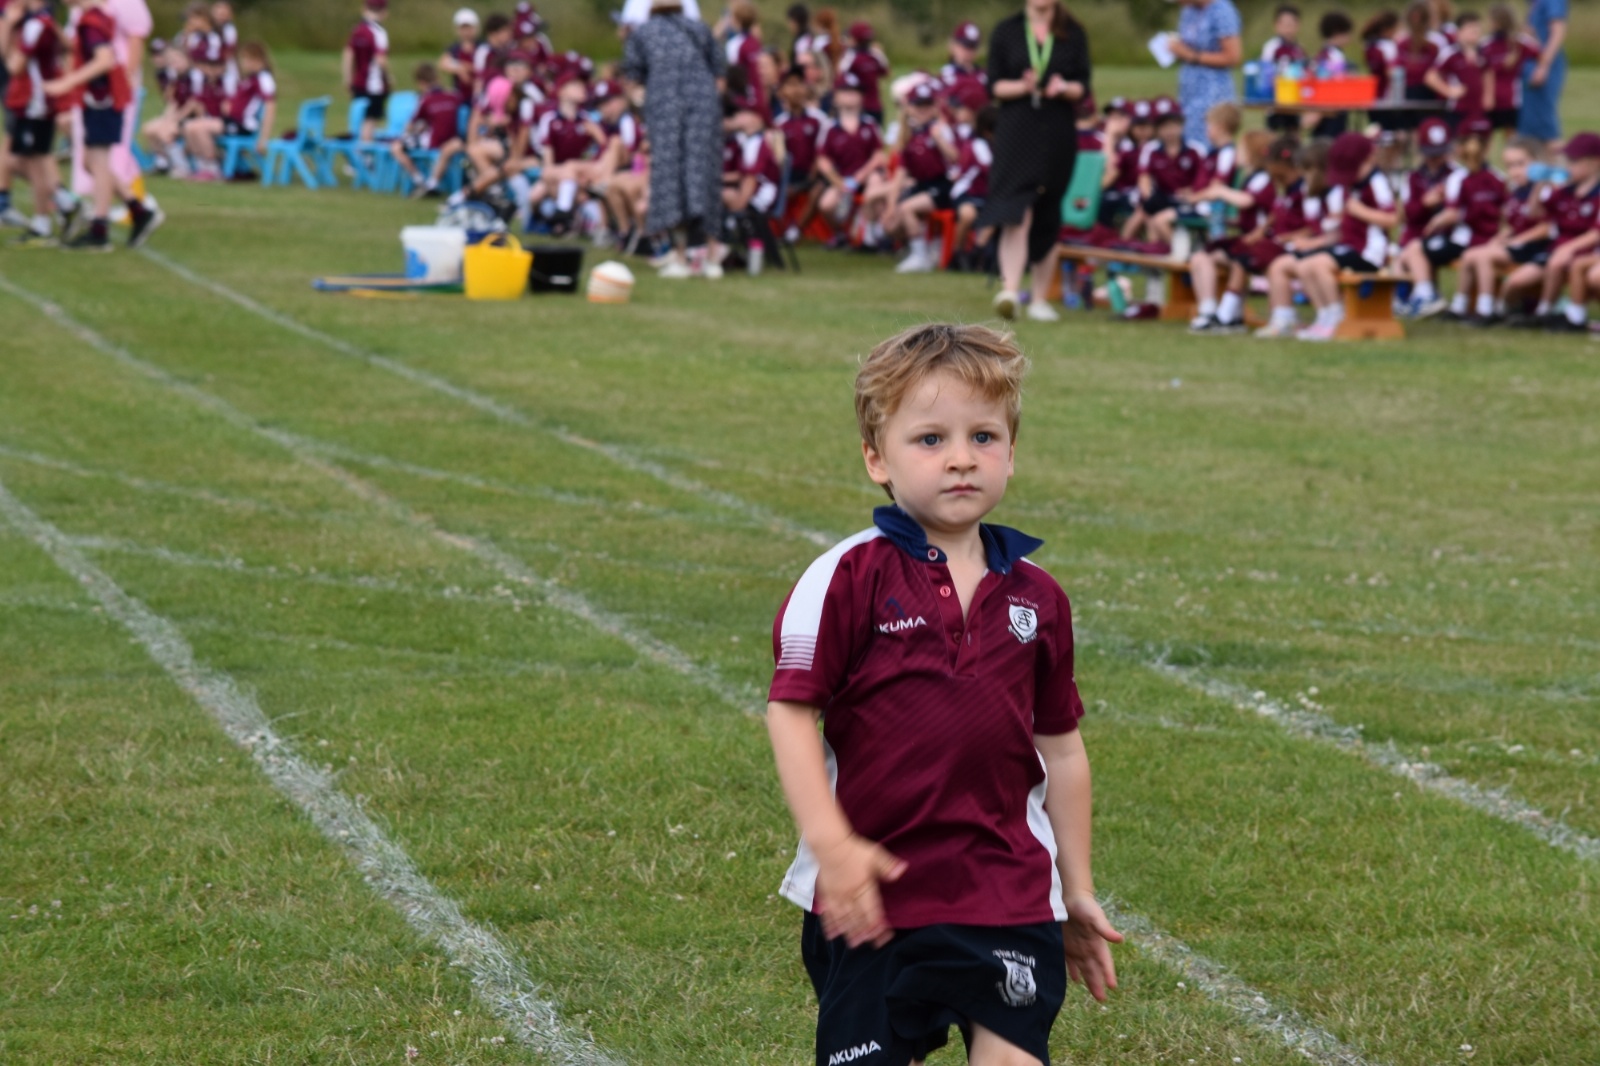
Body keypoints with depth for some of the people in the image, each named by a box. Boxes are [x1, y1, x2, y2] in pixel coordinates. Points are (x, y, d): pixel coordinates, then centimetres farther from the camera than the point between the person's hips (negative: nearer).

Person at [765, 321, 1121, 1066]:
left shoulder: (1036, 599, 7)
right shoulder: (850, 579, -7)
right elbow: (791, 711, -9)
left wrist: (1078, 892, 18)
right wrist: (829, 843, -20)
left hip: (1008, 898, 3)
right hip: (872, 893, -3)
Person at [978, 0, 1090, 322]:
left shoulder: (1072, 34, 8)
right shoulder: (1006, 32, 6)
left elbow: (1083, 87, 6)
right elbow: (994, 86, 2)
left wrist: (1065, 88, -16)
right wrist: (1022, 87, -17)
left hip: (1059, 135, 2)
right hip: (1015, 133, -2)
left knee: (1048, 221, 7)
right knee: (1016, 215, -16)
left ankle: (1040, 299, 17)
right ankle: (1010, 290, -25)